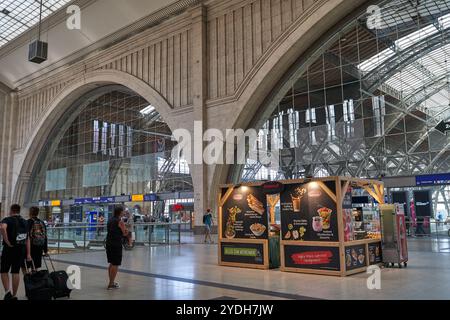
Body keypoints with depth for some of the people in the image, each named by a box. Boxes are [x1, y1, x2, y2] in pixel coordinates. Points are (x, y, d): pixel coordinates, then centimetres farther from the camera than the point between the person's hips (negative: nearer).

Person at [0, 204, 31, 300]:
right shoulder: (25, 222, 13)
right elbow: (27, 239, 11)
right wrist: (28, 254, 12)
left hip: (9, 248, -4)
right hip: (21, 249, 4)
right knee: (15, 272, 10)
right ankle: (14, 296, 13)